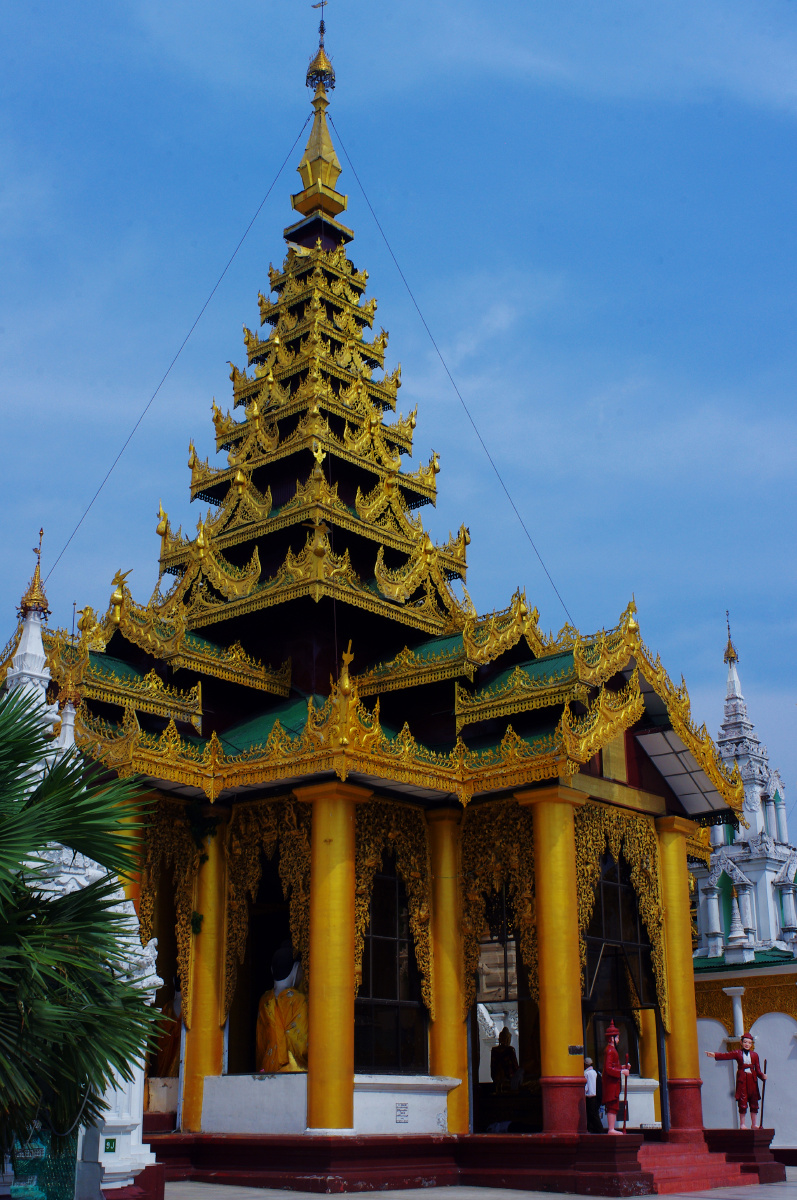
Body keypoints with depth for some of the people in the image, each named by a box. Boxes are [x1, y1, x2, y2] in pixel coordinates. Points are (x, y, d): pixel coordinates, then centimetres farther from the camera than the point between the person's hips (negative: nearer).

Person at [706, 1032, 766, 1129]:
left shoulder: (754, 1055, 10)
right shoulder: (737, 1053, 4)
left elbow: (758, 1070, 8)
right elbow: (726, 1056, -9)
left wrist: (762, 1076, -12)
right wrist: (714, 1055, -23)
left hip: (752, 1080, 2)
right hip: (742, 1080, -2)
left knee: (754, 1102, 5)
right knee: (742, 1102, -2)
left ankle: (754, 1124, 17)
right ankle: (742, 1124, 7)